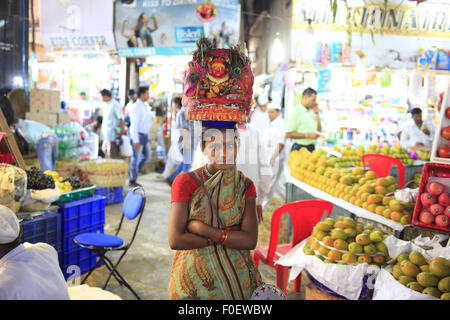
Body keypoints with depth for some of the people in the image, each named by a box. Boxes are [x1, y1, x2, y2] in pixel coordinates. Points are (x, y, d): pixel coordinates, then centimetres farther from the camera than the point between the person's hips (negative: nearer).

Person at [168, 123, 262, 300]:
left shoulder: (246, 185, -2)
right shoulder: (185, 182, -10)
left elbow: (250, 240, -13)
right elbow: (175, 240, -18)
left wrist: (205, 230, -20)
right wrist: (228, 235, -16)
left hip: (236, 277, 2)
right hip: (193, 278, -2)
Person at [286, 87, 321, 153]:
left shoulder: (311, 112, 13)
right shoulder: (296, 112, -11)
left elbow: (319, 130, 13)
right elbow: (288, 134, -17)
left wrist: (316, 113, 6)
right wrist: (308, 135, -17)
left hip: (312, 148, 7)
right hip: (300, 149, -7)